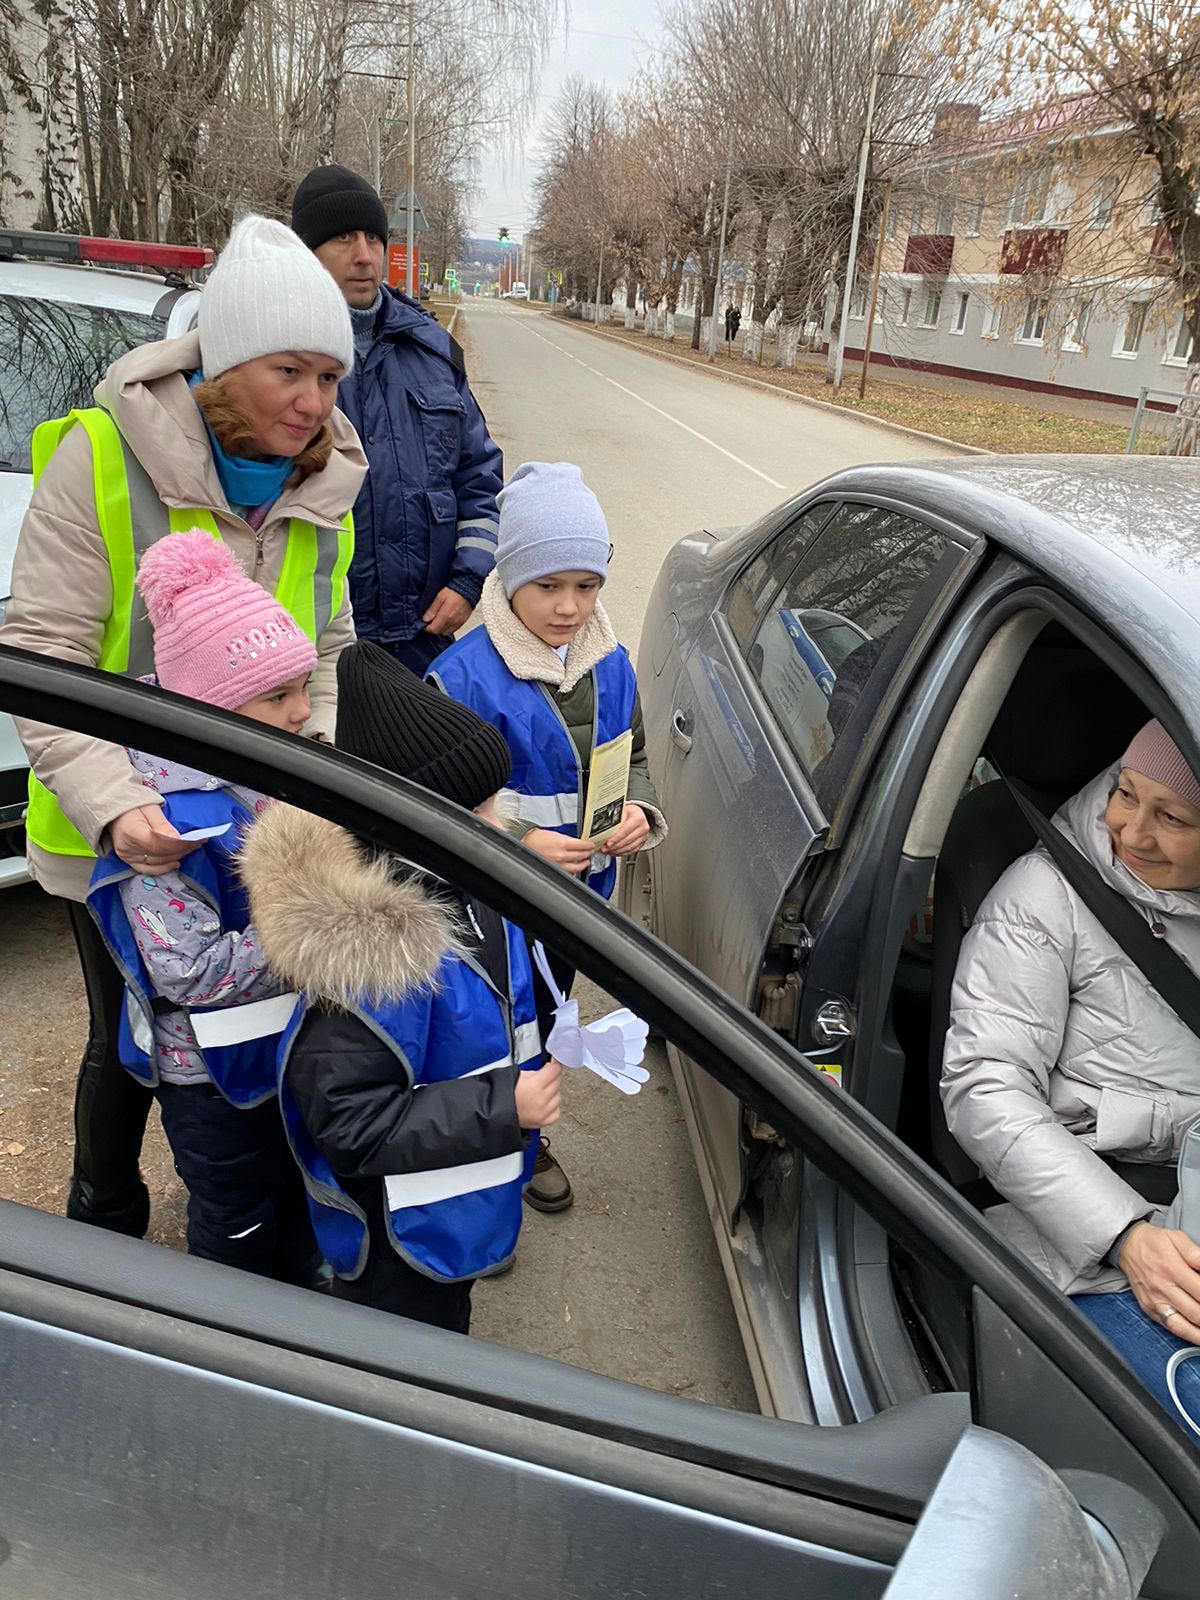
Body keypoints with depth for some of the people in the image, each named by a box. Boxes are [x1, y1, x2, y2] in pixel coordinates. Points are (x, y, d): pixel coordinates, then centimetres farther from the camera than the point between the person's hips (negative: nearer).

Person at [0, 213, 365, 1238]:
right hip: (116, 838, -4)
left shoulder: (323, 483, 0)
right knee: (131, 1046, 14)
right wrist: (112, 804, -31)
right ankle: (105, 1231, 44)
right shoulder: (100, 459, -16)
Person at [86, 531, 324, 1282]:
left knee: (300, 1191, 29)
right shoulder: (168, 821, -30)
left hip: (299, 1037, 7)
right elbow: (188, 972, -31)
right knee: (237, 1225, 18)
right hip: (215, 1072, -7)